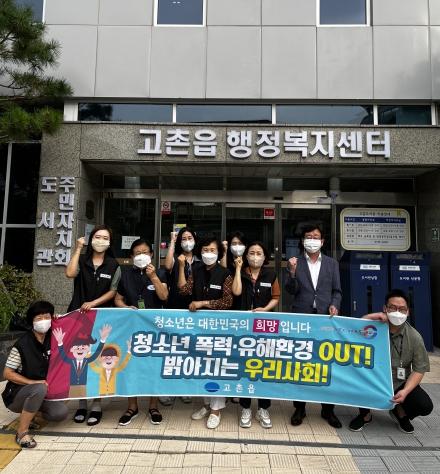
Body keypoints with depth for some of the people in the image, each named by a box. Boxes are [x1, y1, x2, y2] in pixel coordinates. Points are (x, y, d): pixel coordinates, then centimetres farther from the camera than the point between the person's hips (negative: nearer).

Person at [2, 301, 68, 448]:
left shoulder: (52, 339, -5)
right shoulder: (22, 345, -18)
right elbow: (7, 373, -12)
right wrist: (33, 382, -24)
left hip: (42, 393, 5)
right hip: (16, 394, -5)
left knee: (61, 412, -19)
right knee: (40, 388, -36)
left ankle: (29, 411, 12)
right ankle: (22, 432, -19)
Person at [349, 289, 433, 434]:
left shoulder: (415, 337, -8)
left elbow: (419, 369, -6)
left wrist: (405, 391, -20)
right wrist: (370, 317, -28)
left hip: (399, 383, 1)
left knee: (425, 406, -21)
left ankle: (400, 412, 19)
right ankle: (365, 415, 3)